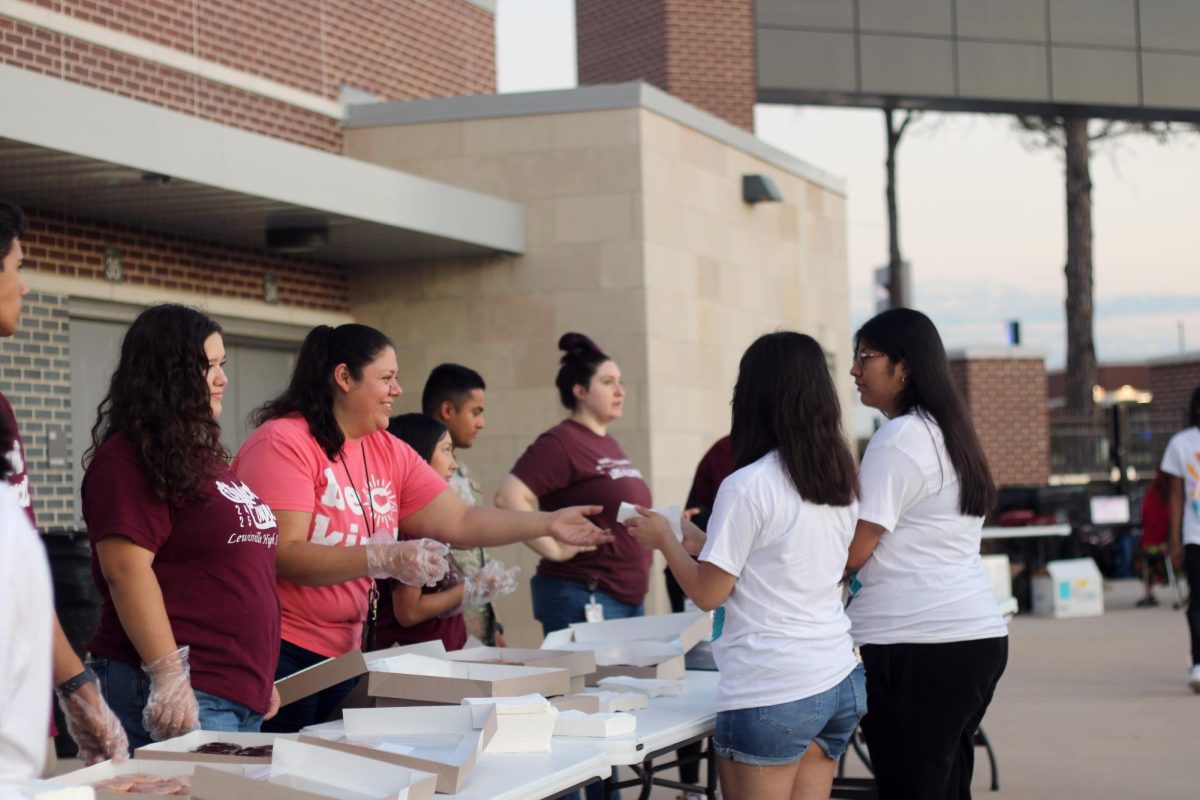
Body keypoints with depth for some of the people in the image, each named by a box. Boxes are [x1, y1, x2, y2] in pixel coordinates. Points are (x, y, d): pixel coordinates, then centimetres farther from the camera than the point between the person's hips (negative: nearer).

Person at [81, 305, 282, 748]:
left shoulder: (201, 455, 19)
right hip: (183, 695, -9)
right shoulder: (130, 459, -9)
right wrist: (169, 675, -24)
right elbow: (126, 570, -18)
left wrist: (261, 676, 24)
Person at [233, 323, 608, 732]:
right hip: (281, 652, -7)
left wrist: (547, 524, -3)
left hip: (342, 654, 7)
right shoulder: (283, 442, -13)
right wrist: (386, 560, -28)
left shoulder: (390, 453, 10)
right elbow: (283, 555, -21)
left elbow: (460, 522, 7)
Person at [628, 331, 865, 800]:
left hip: (770, 692, -7)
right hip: (841, 682, 7)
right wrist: (694, 536, 26)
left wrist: (664, 539, 9)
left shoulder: (748, 486, -13)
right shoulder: (839, 483, 8)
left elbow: (708, 593, -8)